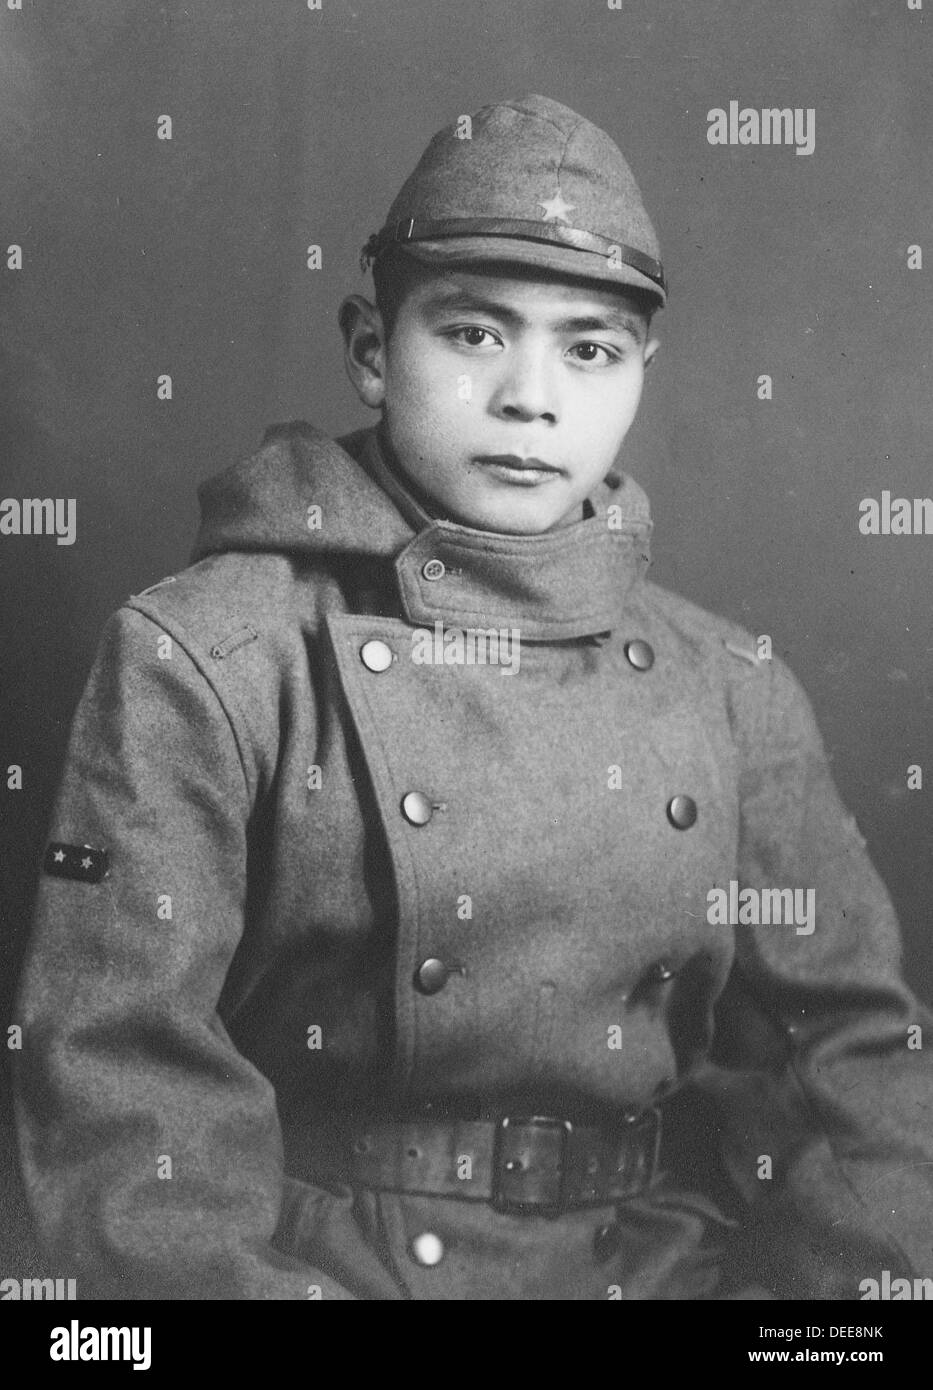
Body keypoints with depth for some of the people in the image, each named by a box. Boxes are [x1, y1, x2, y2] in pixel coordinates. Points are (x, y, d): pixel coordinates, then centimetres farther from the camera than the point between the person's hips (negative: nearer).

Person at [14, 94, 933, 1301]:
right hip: (310, 1259, -3)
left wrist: (813, 1268, -9)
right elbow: (122, 1073, -10)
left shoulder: (734, 694, 4)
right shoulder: (199, 664, -7)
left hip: (671, 1265, 4)